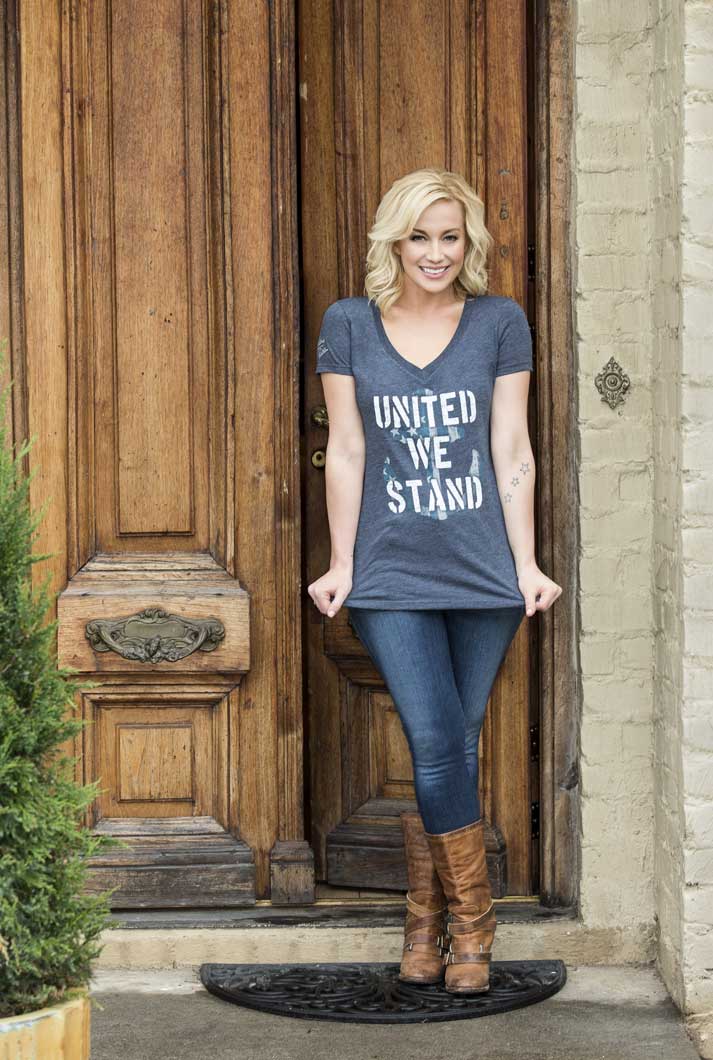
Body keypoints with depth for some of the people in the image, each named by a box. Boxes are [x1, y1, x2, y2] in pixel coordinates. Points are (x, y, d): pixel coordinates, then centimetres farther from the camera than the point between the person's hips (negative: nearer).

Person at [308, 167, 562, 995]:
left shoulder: (500, 323, 6)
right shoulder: (348, 324, 5)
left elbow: (512, 452, 4)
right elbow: (345, 452, 5)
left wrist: (526, 562, 0)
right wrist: (341, 564, 3)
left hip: (484, 574, 1)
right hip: (392, 577, -1)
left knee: (452, 750, 5)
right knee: (437, 746, -9)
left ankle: (428, 918, 19)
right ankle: (469, 919, 8)